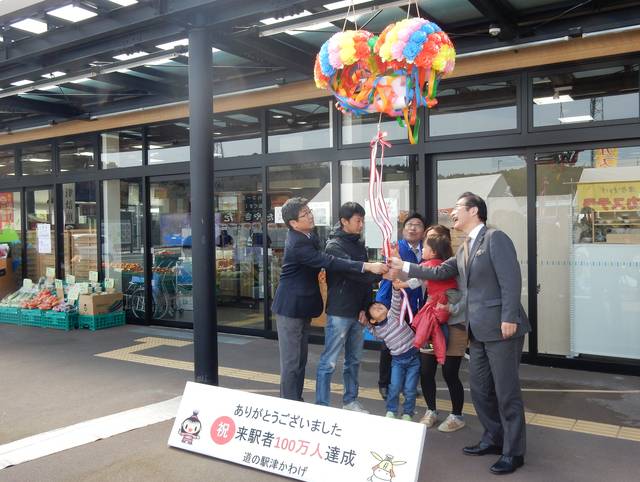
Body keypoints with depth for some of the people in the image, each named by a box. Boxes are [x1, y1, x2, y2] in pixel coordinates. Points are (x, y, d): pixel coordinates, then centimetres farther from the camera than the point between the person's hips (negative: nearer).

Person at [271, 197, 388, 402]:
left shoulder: (308, 234, 4)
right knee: (291, 361, -1)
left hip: (303, 304, 9)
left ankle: (297, 401, 27)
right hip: (291, 306, -9)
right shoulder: (297, 244, -26)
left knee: (301, 358, 16)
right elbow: (329, 262, -32)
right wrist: (368, 266, -36)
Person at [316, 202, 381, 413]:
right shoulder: (334, 246, -9)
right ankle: (322, 405, 6)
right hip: (339, 313, -7)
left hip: (358, 313, 7)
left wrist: (365, 308, 0)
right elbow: (352, 271, -24)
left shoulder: (359, 245, 14)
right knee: (329, 362, -2)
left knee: (354, 360, 15)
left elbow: (365, 277, 10)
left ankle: (350, 401, 27)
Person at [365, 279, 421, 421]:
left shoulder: (393, 314, -6)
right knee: (395, 387, -6)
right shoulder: (377, 331, 3)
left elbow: (396, 303, -25)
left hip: (414, 356, -2)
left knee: (410, 389, -3)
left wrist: (396, 288, -40)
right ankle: (391, 412, 16)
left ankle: (407, 413, 17)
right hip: (397, 359, 2)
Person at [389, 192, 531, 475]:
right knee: (480, 390, 16)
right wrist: (404, 267, 17)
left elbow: (511, 279, -17)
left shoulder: (495, 238, -10)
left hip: (501, 327, -9)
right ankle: (494, 439, 32)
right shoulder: (464, 249, 17)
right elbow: (439, 272, 21)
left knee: (506, 391, 0)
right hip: (478, 331, 9)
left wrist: (509, 318, -21)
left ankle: (513, 452, 13)